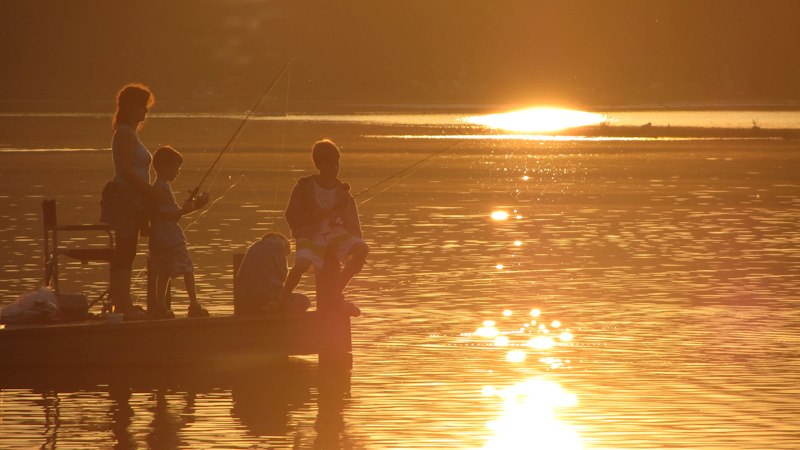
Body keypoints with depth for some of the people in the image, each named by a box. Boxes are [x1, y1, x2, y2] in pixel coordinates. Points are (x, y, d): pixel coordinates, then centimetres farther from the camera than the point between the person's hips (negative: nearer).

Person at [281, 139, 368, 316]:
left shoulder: (342, 192, 4)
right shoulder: (304, 187, -4)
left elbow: (353, 227, 6)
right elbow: (292, 218, -9)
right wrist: (324, 213, -17)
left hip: (337, 235, 4)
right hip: (311, 235, -4)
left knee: (362, 249, -26)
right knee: (302, 263, -36)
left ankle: (336, 292, -13)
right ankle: (282, 302, -14)